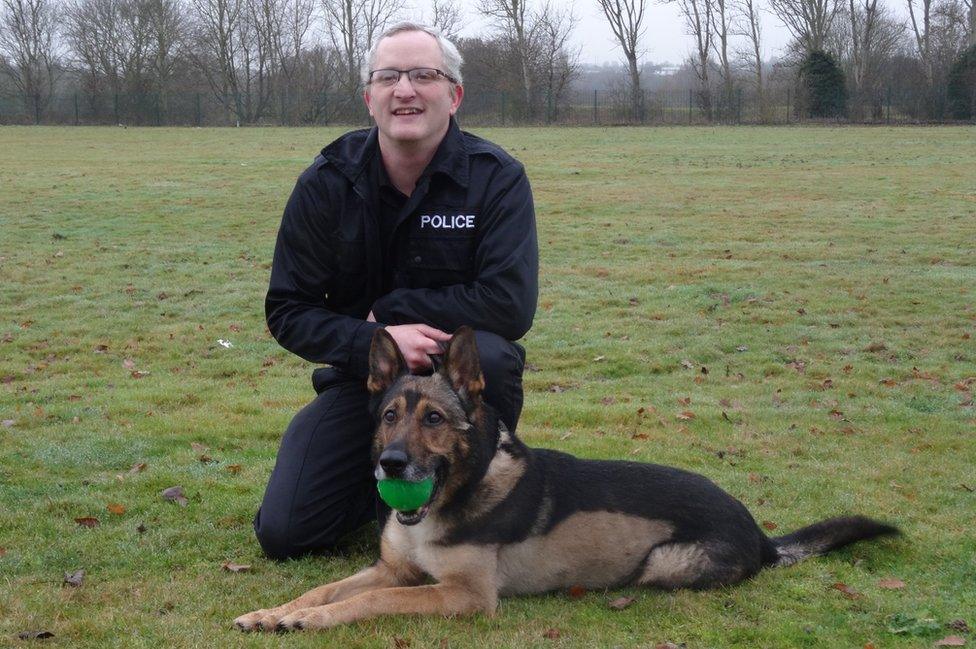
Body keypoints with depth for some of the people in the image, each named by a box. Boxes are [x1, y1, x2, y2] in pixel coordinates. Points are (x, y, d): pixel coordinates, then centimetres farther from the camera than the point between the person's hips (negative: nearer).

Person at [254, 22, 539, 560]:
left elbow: (510, 304, -24)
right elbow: (287, 310, -7)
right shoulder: (326, 183, -8)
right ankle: (381, 478, 21)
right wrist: (374, 341, -25)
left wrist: (388, 309, -19)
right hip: (363, 374, 2)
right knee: (283, 534, -12)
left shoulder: (497, 177, -14)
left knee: (490, 353, -37)